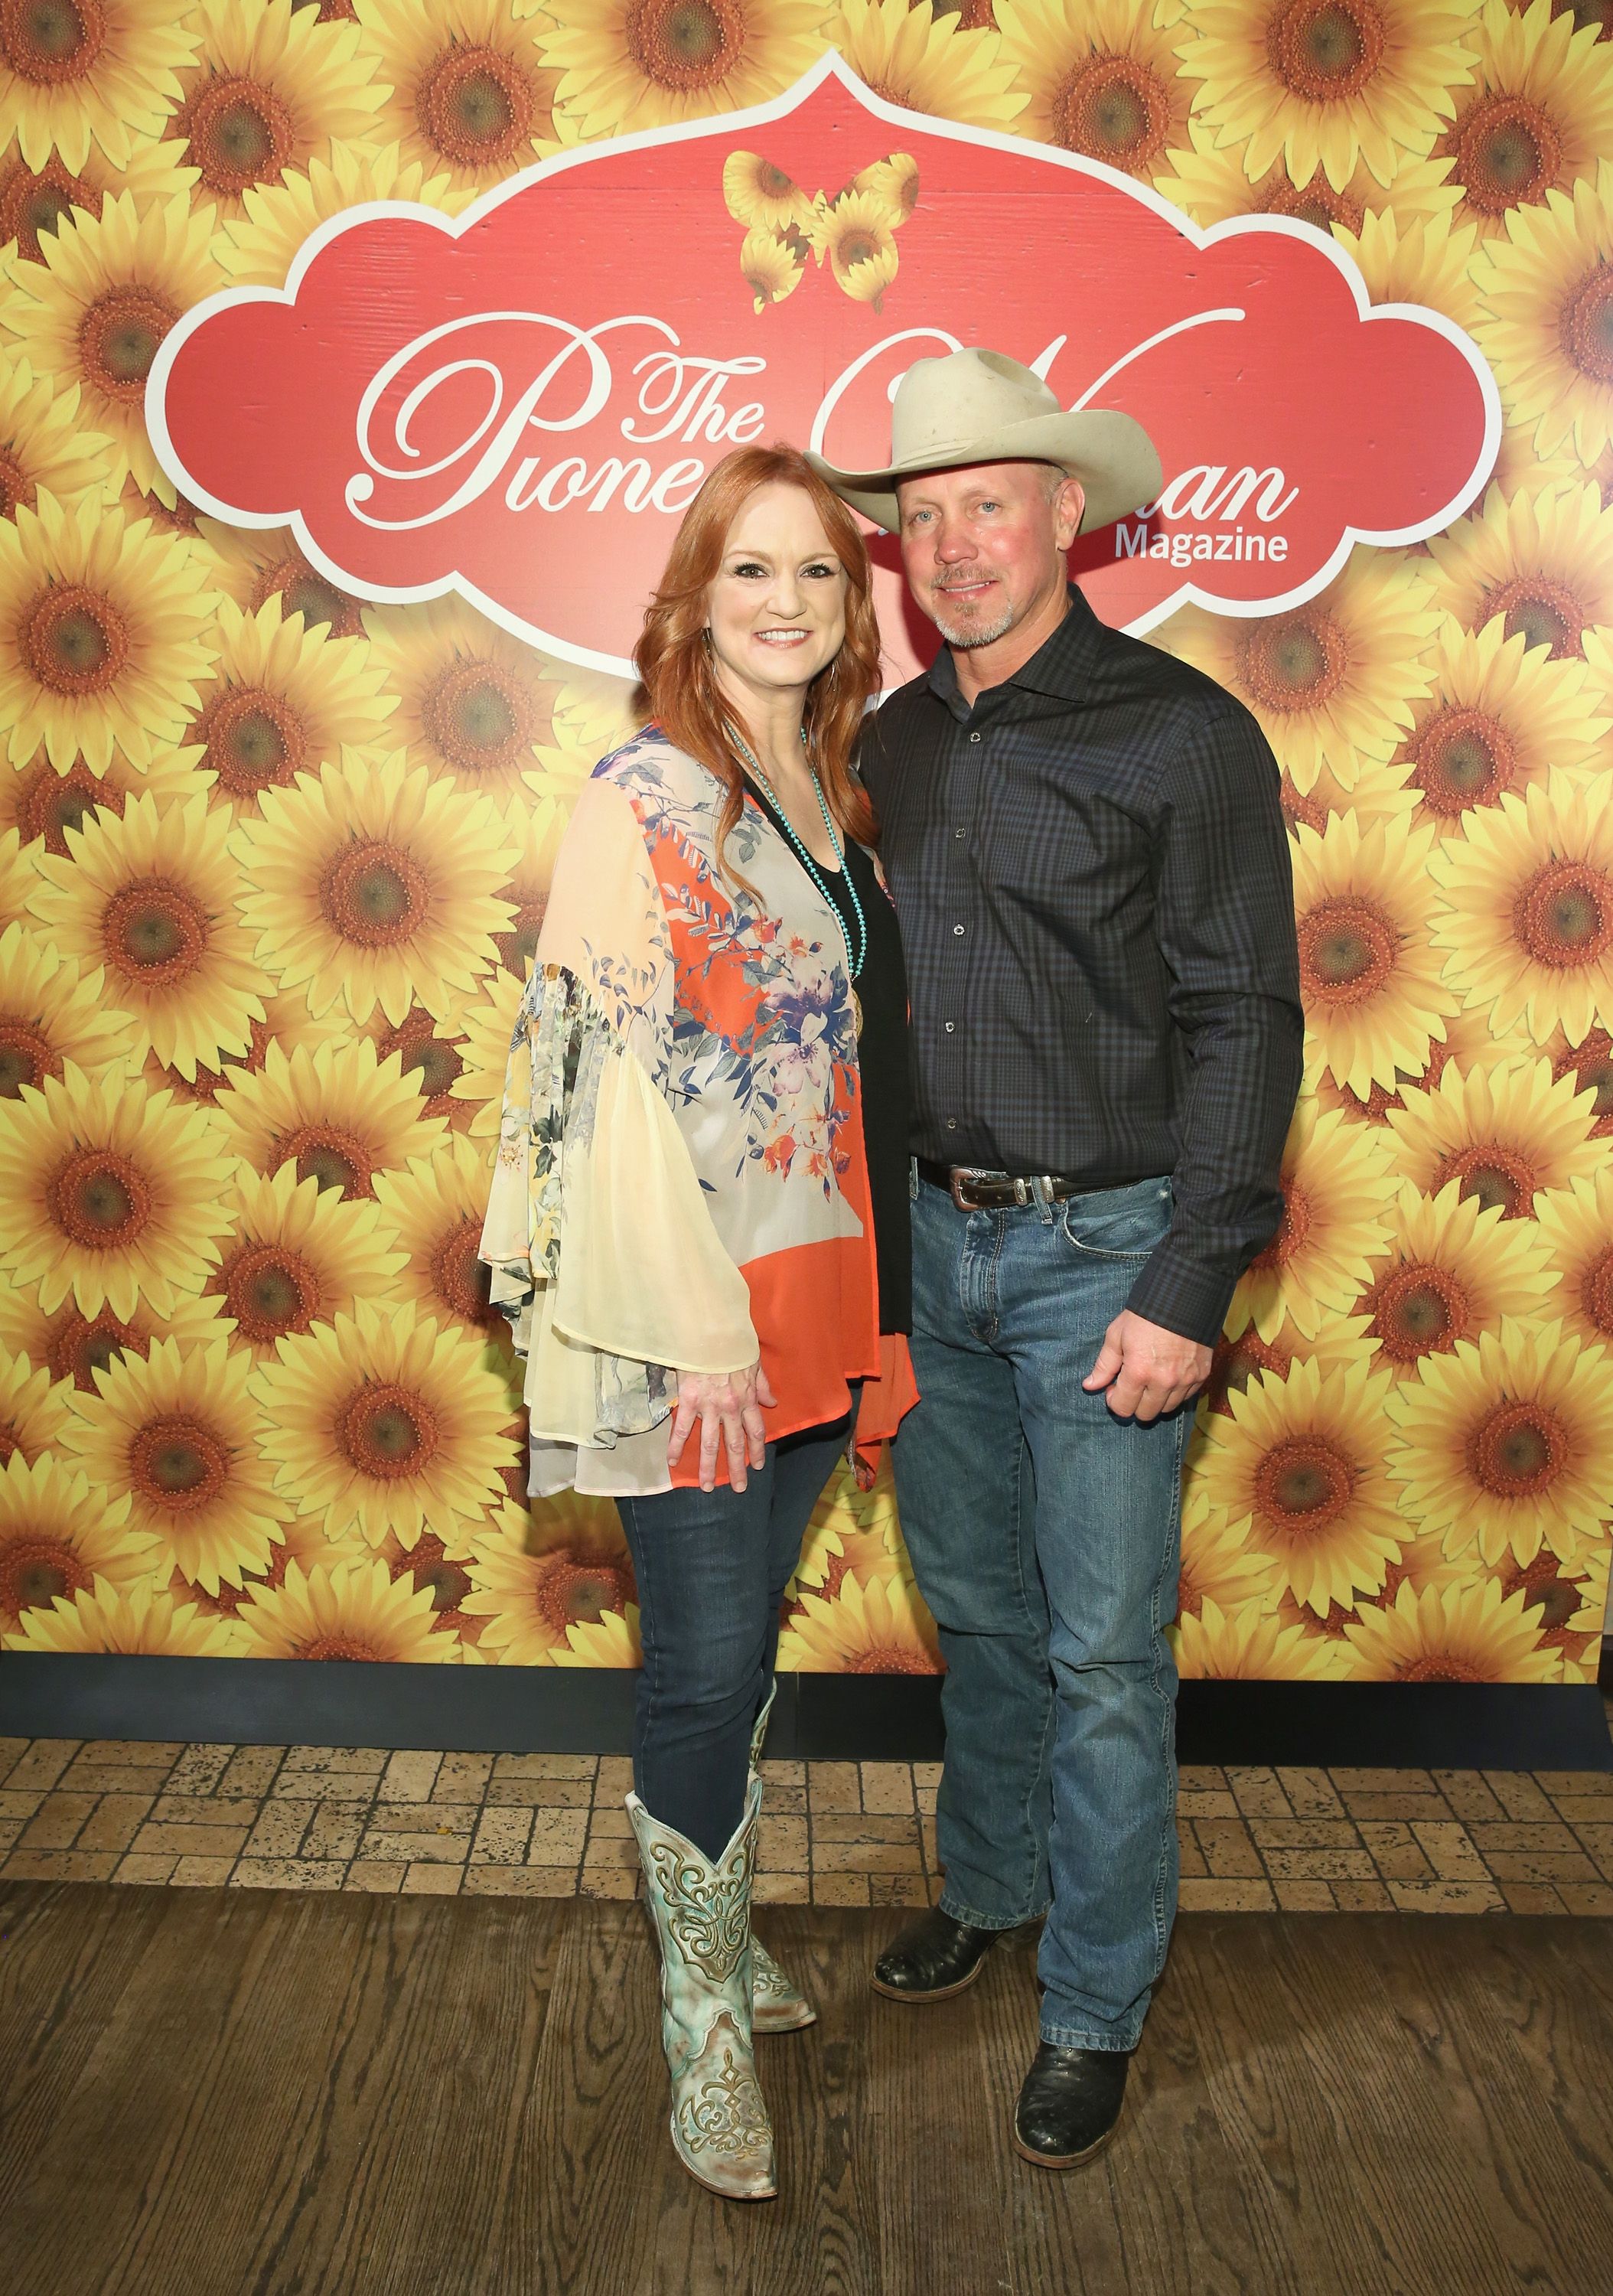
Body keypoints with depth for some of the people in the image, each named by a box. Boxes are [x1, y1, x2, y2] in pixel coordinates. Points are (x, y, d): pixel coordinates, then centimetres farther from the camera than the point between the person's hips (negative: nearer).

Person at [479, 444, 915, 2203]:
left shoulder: (832, 796, 11)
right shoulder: (642, 799, -11)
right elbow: (617, 1074, -16)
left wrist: (870, 1302, 12)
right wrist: (702, 1330, -18)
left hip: (818, 1296, 7)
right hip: (685, 1315, -6)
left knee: (747, 1641, 18)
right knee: (708, 1659, 2)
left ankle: (716, 1923, 38)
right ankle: (703, 2025, 20)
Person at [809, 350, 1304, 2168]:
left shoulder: (1182, 735, -8)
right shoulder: (895, 743, 9)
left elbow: (1244, 1026, -11)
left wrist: (1186, 1291, -15)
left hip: (1101, 1249, -5)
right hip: (931, 1243, 5)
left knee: (1103, 1649, 3)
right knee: (974, 1607, 18)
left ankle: (1096, 2008, 21)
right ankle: (988, 1885, 40)